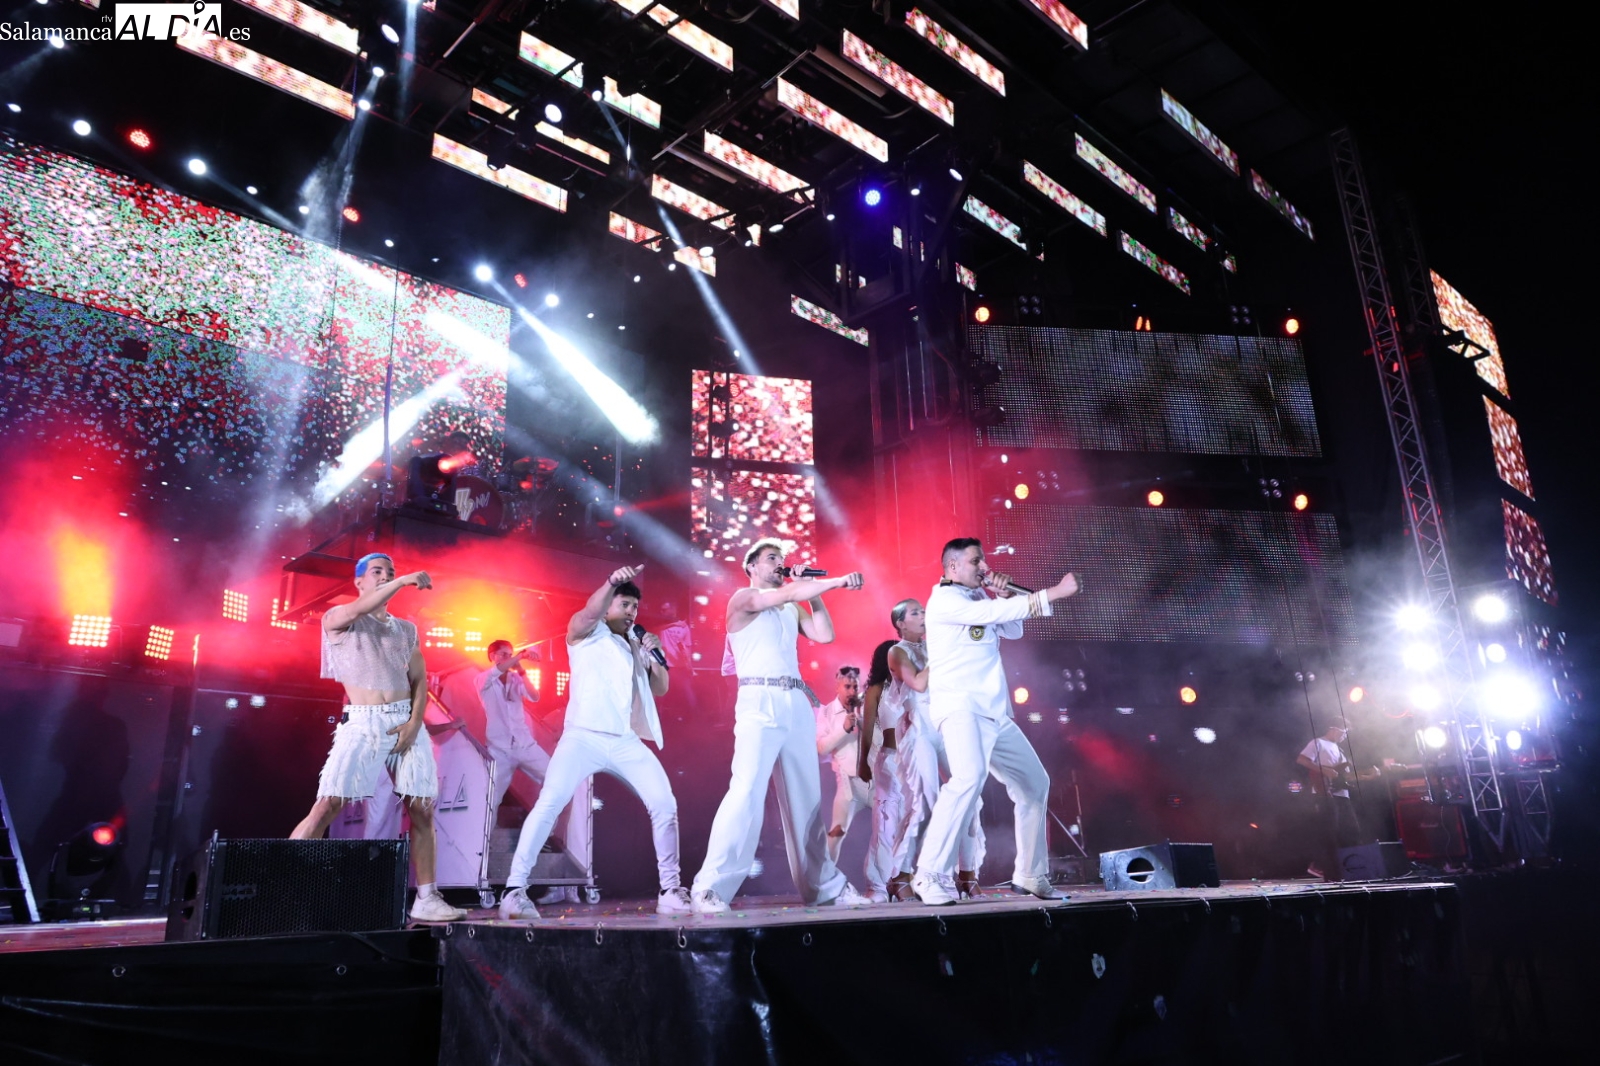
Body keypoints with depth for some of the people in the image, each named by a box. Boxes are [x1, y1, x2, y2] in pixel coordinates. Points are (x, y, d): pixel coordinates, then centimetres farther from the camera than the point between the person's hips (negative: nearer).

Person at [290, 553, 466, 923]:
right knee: (327, 805, -12)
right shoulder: (337, 618, 7)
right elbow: (358, 610, -17)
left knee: (422, 809, -1)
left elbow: (420, 681, 11)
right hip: (362, 723, -4)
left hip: (406, 721, 4)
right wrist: (404, 582, -24)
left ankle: (426, 899, 5)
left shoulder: (407, 629, 17)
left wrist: (414, 722, -5)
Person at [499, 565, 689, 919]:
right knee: (550, 803, -20)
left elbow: (660, 688, 22)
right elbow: (591, 611, -15)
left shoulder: (635, 644, 23)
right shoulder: (585, 631, 9)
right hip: (584, 736, -5)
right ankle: (514, 889, -15)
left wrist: (655, 654, 3)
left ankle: (670, 891, 6)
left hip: (628, 742, 5)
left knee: (665, 805, -3)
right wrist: (612, 582, -35)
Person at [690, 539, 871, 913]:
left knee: (807, 798, 9)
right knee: (746, 792, -16)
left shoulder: (793, 609, 22)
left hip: (797, 704, 7)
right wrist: (840, 581, -12)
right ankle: (710, 888, -14)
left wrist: (815, 592, 12)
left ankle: (824, 885, 16)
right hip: (760, 703, -6)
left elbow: (825, 634, 11)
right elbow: (790, 593, -13)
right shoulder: (743, 598, 2)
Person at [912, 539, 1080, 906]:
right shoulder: (944, 600, -7)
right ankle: (931, 876, -26)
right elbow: (996, 612, -18)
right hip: (960, 706, -9)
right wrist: (1055, 592, -17)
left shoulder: (979, 598, 19)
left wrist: (1004, 596, 3)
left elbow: (1013, 630, 20)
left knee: (1034, 783, 15)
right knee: (969, 777, -32)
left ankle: (1031, 875, 27)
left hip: (995, 711, 10)